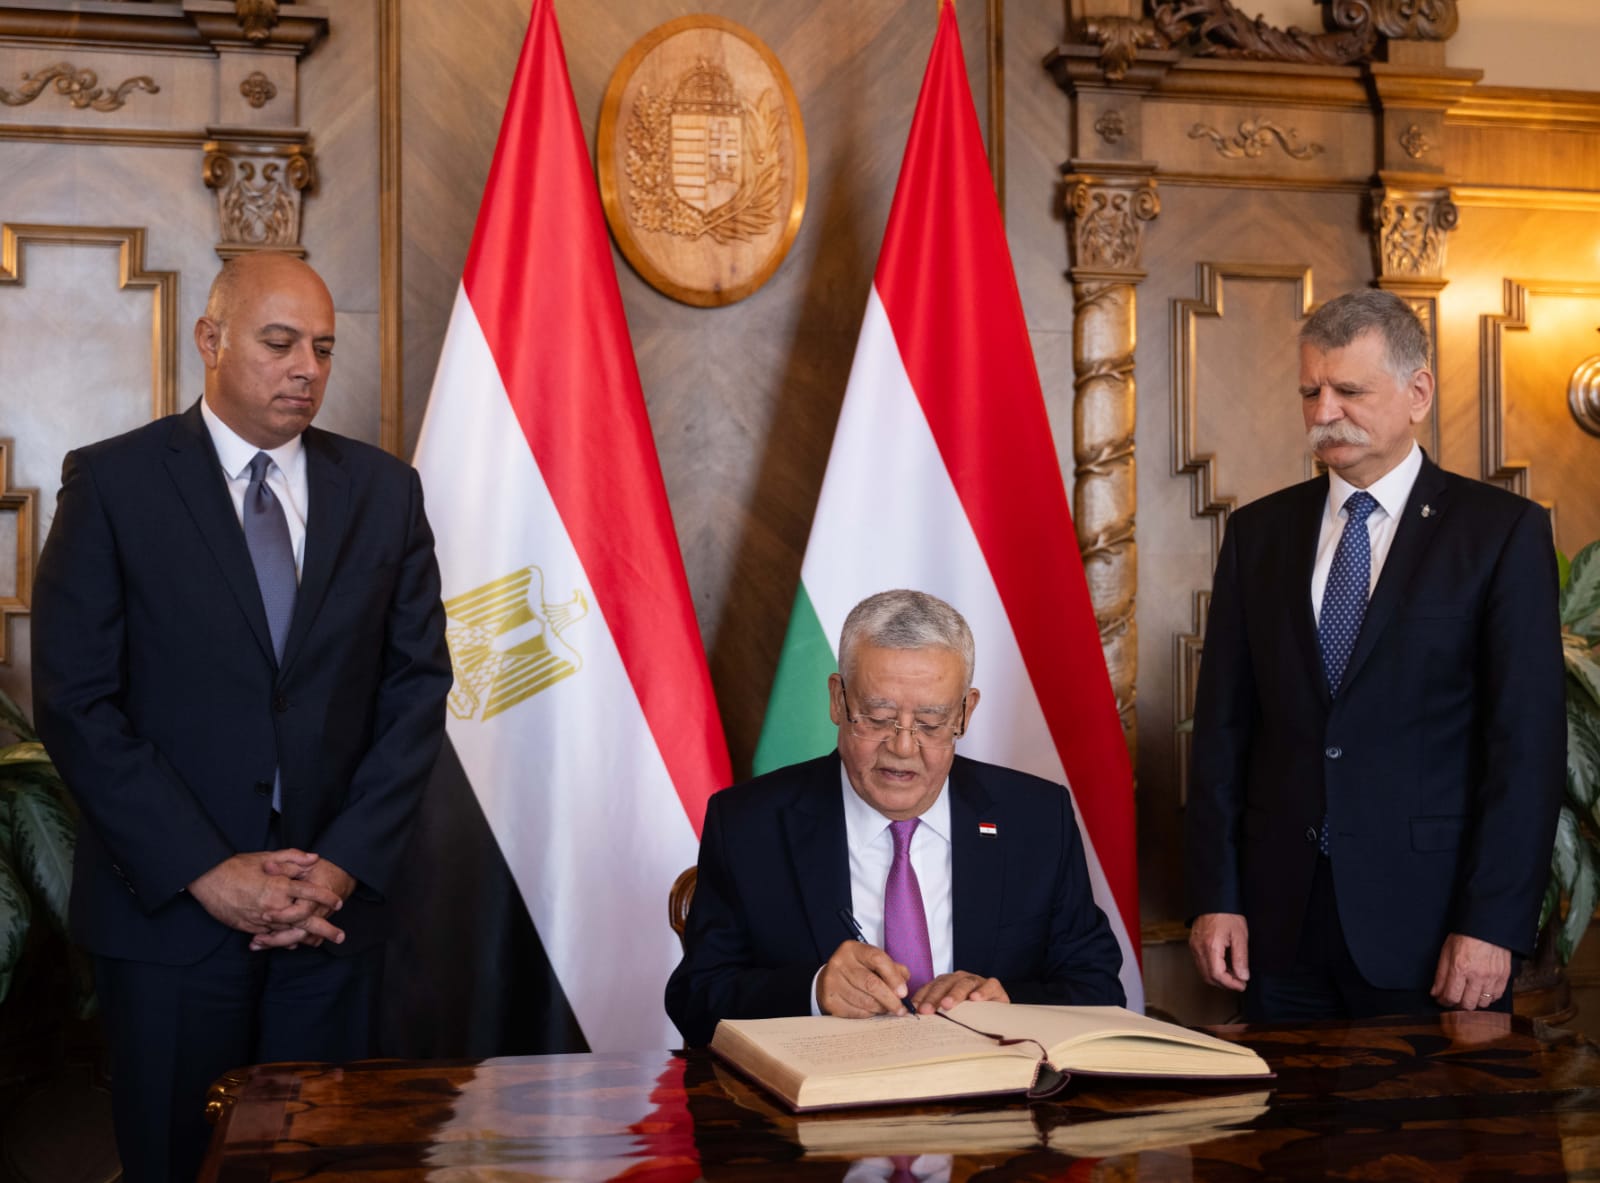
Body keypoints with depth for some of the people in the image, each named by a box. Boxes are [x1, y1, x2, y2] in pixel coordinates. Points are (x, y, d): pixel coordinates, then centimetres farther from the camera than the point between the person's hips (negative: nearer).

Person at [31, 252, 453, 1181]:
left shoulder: (384, 491, 5)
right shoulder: (113, 483, -3)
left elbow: (419, 685, 4)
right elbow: (76, 702, -8)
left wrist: (346, 862, -6)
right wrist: (205, 871, -13)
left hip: (335, 905, 3)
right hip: (169, 905, -2)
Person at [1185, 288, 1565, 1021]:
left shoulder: (1501, 530, -1)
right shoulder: (1259, 531, 9)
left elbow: (1528, 740, -6)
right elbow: (1224, 723, 7)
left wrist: (1493, 925, -12)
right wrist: (1214, 896, 0)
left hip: (1427, 918, -3)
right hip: (1280, 918, 3)